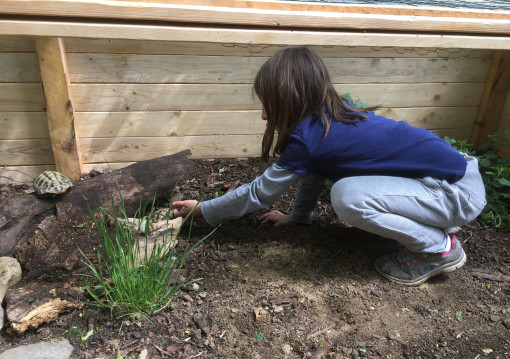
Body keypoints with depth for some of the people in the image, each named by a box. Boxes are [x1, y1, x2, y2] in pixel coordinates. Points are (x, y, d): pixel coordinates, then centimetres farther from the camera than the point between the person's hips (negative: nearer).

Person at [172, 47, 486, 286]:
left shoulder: (306, 138, -21)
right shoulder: (336, 112, 4)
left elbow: (259, 193, -9)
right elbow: (314, 174, 17)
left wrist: (201, 209, 3)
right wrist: (297, 217, 27)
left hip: (460, 191, -9)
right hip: (451, 165, 9)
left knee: (347, 196, -27)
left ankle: (440, 248, -3)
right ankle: (431, 226, 15)